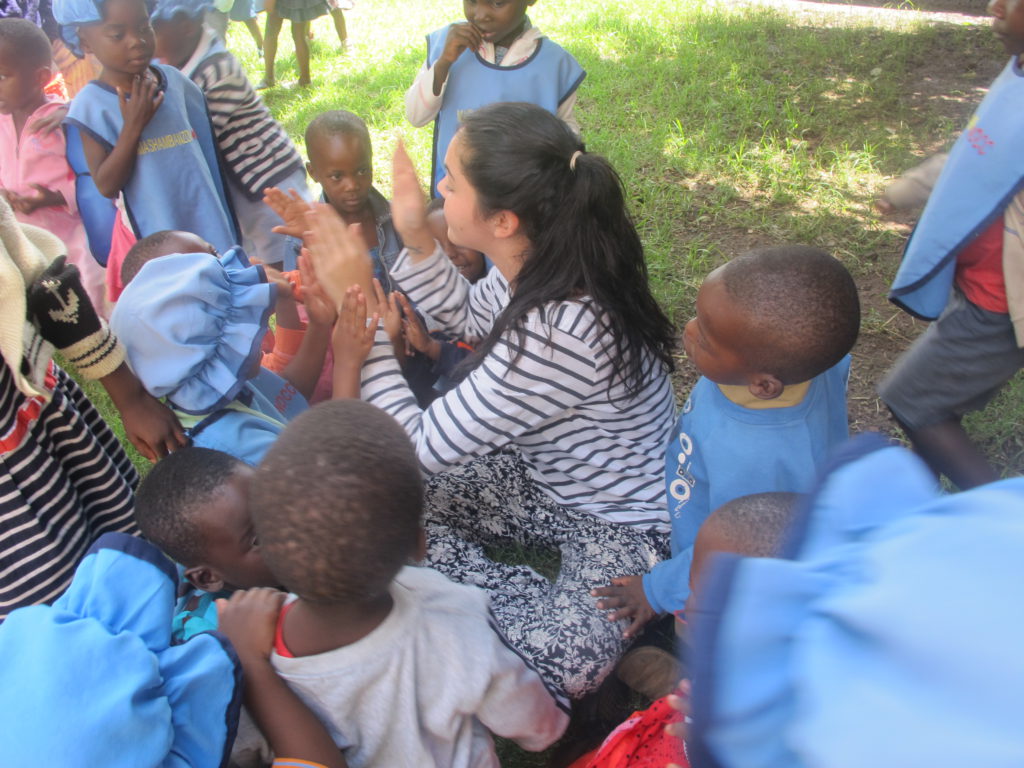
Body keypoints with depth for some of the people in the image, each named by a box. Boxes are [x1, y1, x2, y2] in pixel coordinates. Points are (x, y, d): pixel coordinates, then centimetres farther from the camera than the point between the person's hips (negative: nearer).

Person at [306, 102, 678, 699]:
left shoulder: (558, 334, -38)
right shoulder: (543, 268, -12)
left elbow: (425, 444, -27)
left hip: (625, 526, -8)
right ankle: (553, 603, 4)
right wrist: (417, 238, -5)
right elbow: (471, 317, 11)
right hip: (549, 481, 8)